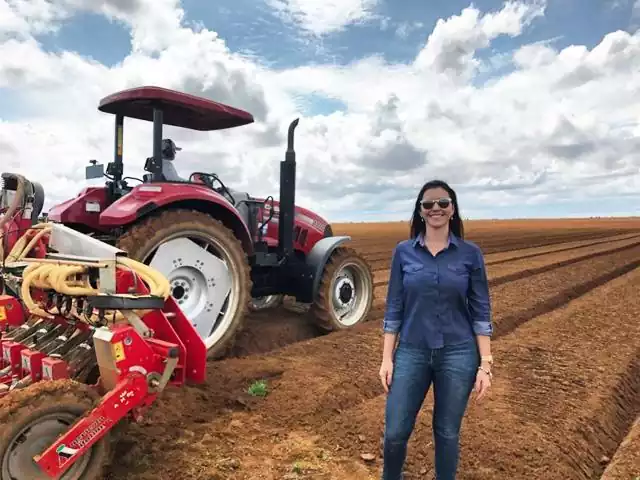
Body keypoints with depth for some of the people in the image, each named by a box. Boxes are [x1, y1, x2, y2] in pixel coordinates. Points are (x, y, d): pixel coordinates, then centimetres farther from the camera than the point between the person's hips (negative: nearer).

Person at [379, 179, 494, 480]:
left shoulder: (470, 253, -3)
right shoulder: (403, 252, -1)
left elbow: (481, 312, -1)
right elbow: (394, 308, 2)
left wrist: (485, 364, -5)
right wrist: (387, 358, -1)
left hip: (458, 354, -1)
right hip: (412, 353, 1)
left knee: (447, 433, 13)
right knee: (395, 432, 6)